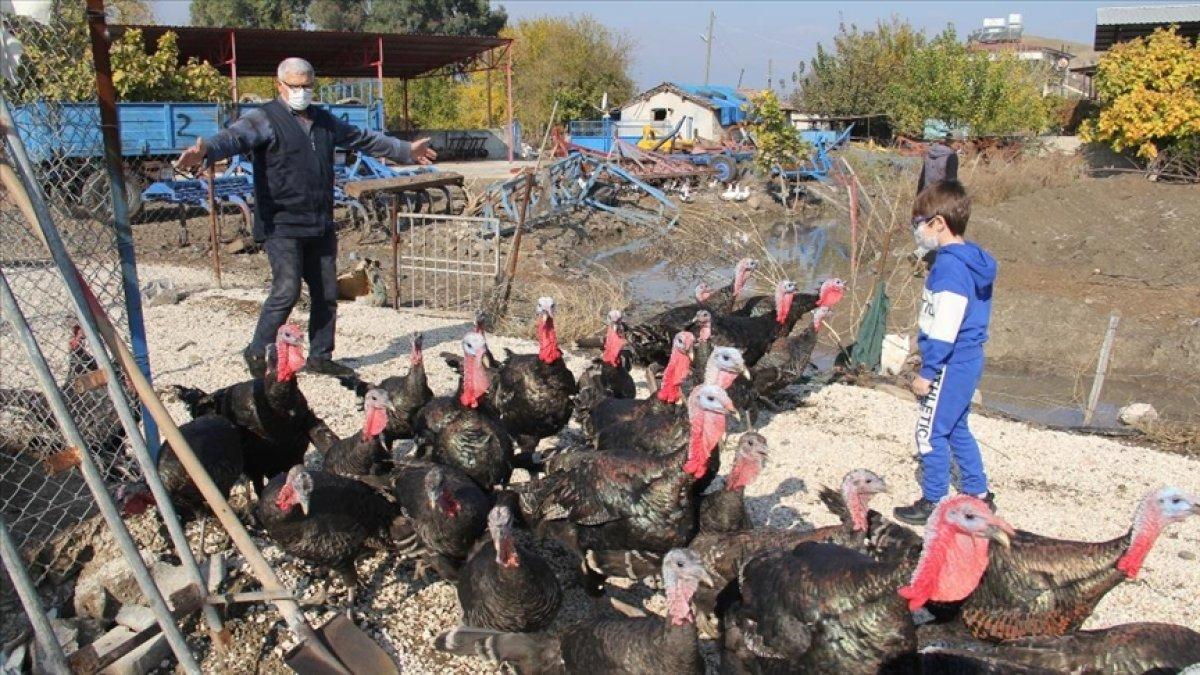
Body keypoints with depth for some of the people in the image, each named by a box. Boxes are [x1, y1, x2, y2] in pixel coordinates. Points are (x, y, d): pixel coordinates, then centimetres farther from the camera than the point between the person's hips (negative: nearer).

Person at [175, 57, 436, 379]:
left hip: (321, 226, 7)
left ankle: (320, 357, 24)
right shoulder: (265, 119, -5)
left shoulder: (323, 120, 16)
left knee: (326, 294, 10)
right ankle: (257, 354, 7)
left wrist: (406, 150, 35)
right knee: (287, 291, -11)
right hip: (282, 227, -7)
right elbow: (234, 137, -24)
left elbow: (363, 138, 28)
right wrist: (206, 150, -46)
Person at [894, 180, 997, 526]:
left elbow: (945, 328, -23)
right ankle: (979, 495, 30)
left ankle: (933, 503, 13)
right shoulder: (970, 259, 10)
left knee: (931, 432, 2)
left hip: (951, 364, -10)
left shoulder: (949, 266, -21)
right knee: (955, 429, 20)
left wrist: (927, 372, -17)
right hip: (968, 358, 10)